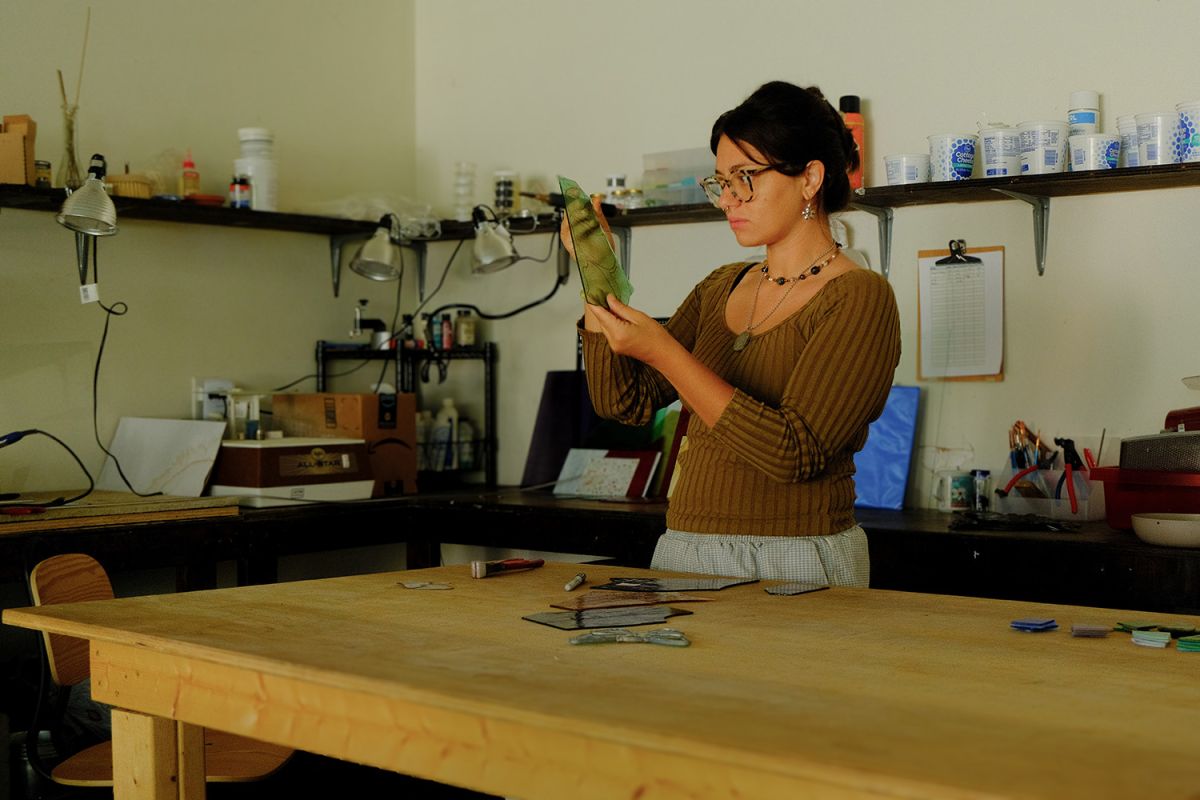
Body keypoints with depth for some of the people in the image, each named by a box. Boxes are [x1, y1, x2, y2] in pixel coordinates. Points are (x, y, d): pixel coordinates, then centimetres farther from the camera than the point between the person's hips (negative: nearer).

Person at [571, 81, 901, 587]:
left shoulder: (858, 299, -7)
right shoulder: (720, 289, 16)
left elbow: (792, 453, -18)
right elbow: (626, 401, 10)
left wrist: (664, 353, -19)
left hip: (795, 565, -5)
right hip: (683, 549, 6)